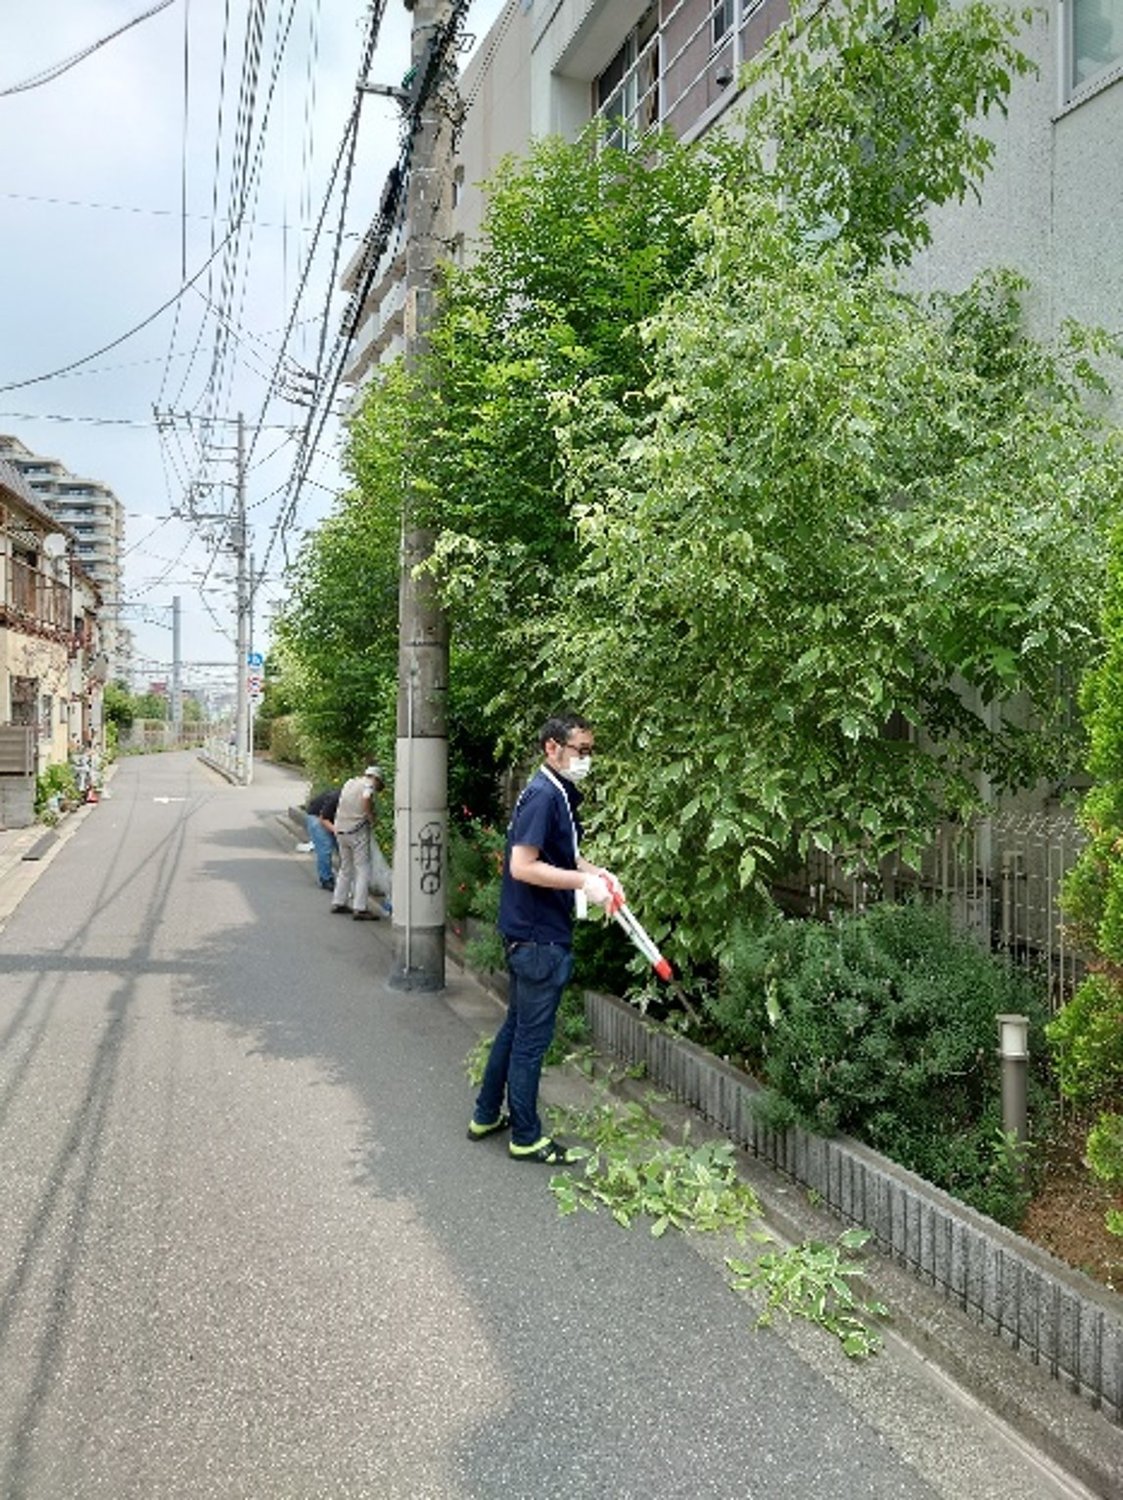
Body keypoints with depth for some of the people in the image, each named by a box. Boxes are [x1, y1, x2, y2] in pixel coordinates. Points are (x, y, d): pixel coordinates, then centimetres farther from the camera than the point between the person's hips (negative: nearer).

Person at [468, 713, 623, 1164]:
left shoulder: (560, 793, 10)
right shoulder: (543, 796, -20)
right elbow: (522, 867, -26)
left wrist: (594, 873, 3)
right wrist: (584, 882, -22)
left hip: (530, 935, 10)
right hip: (539, 938, -10)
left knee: (516, 1026, 20)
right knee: (531, 1038, 3)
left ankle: (486, 1116, 33)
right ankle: (526, 1138, 17)